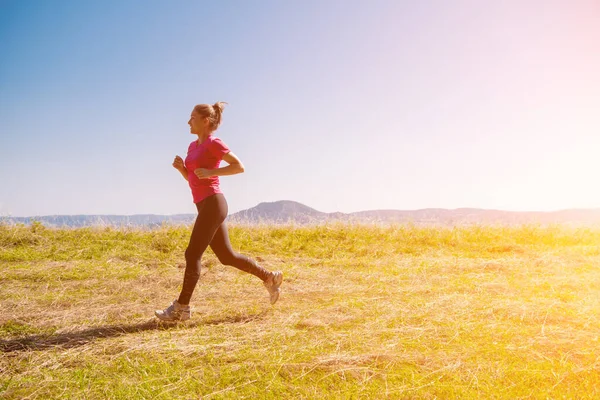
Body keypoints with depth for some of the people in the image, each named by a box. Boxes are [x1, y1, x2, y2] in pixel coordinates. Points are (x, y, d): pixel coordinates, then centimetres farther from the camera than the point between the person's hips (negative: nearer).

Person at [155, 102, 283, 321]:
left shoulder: (214, 143, -8)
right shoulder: (193, 146, 18)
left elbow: (239, 166, -13)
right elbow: (192, 178, 23)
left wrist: (210, 172, -18)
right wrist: (181, 167, 4)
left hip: (212, 204, -10)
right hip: (206, 206, 10)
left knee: (192, 254, -7)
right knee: (227, 256, 12)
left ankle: (181, 308, 2)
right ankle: (269, 277, 23)